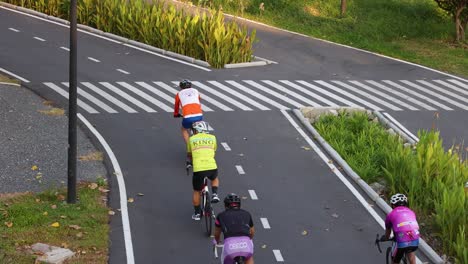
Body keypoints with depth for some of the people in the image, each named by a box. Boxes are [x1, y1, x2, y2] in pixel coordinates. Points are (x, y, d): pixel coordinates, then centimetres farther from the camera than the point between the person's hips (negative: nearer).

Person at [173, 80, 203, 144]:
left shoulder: (179, 94, 20)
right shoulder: (195, 91, 27)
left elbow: (176, 106, 35)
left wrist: (176, 114, 56)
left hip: (188, 117, -2)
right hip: (199, 116, 2)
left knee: (184, 129, 28)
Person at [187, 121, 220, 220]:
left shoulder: (191, 139, 12)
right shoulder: (212, 137, 15)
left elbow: (189, 155, 26)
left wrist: (190, 161, 49)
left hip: (198, 169, -1)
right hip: (212, 167, 1)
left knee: (196, 191, 22)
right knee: (215, 179, 37)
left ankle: (197, 213, 27)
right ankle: (214, 194, 13)